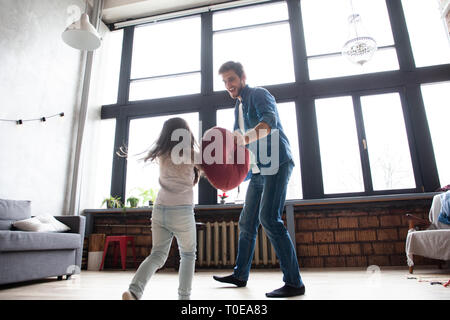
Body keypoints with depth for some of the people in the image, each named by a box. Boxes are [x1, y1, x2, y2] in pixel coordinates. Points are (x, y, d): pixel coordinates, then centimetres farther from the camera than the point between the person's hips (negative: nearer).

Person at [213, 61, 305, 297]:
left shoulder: (258, 94, -5)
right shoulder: (238, 107, 21)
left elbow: (270, 121, -26)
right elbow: (238, 141, 26)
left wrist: (245, 138, -42)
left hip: (276, 164, -9)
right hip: (258, 171, 9)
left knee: (269, 218, -18)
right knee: (247, 222, 10)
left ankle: (294, 282, -8)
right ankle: (240, 275, 24)